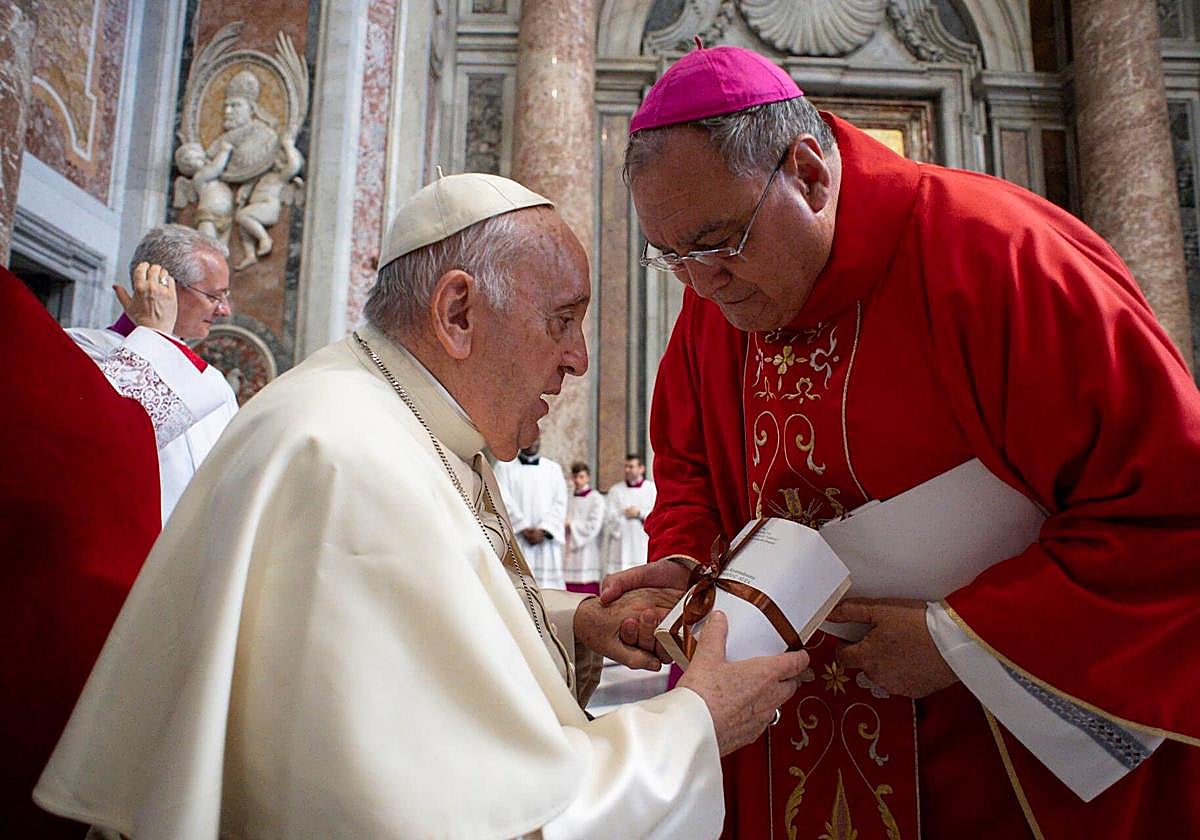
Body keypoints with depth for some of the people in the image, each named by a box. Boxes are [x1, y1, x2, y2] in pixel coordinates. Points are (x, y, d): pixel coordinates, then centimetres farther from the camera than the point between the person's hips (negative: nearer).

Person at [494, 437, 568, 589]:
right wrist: (524, 528, -11)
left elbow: (560, 503, 7)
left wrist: (543, 530, -7)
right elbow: (504, 501, -2)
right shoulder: (504, 467, 9)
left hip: (546, 540, 2)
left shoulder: (554, 468, 15)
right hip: (515, 536, -2)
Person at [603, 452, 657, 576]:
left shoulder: (653, 489, 6)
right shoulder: (615, 490, 10)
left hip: (643, 547, -1)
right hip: (621, 547, 1)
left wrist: (640, 513, -10)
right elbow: (611, 516, 0)